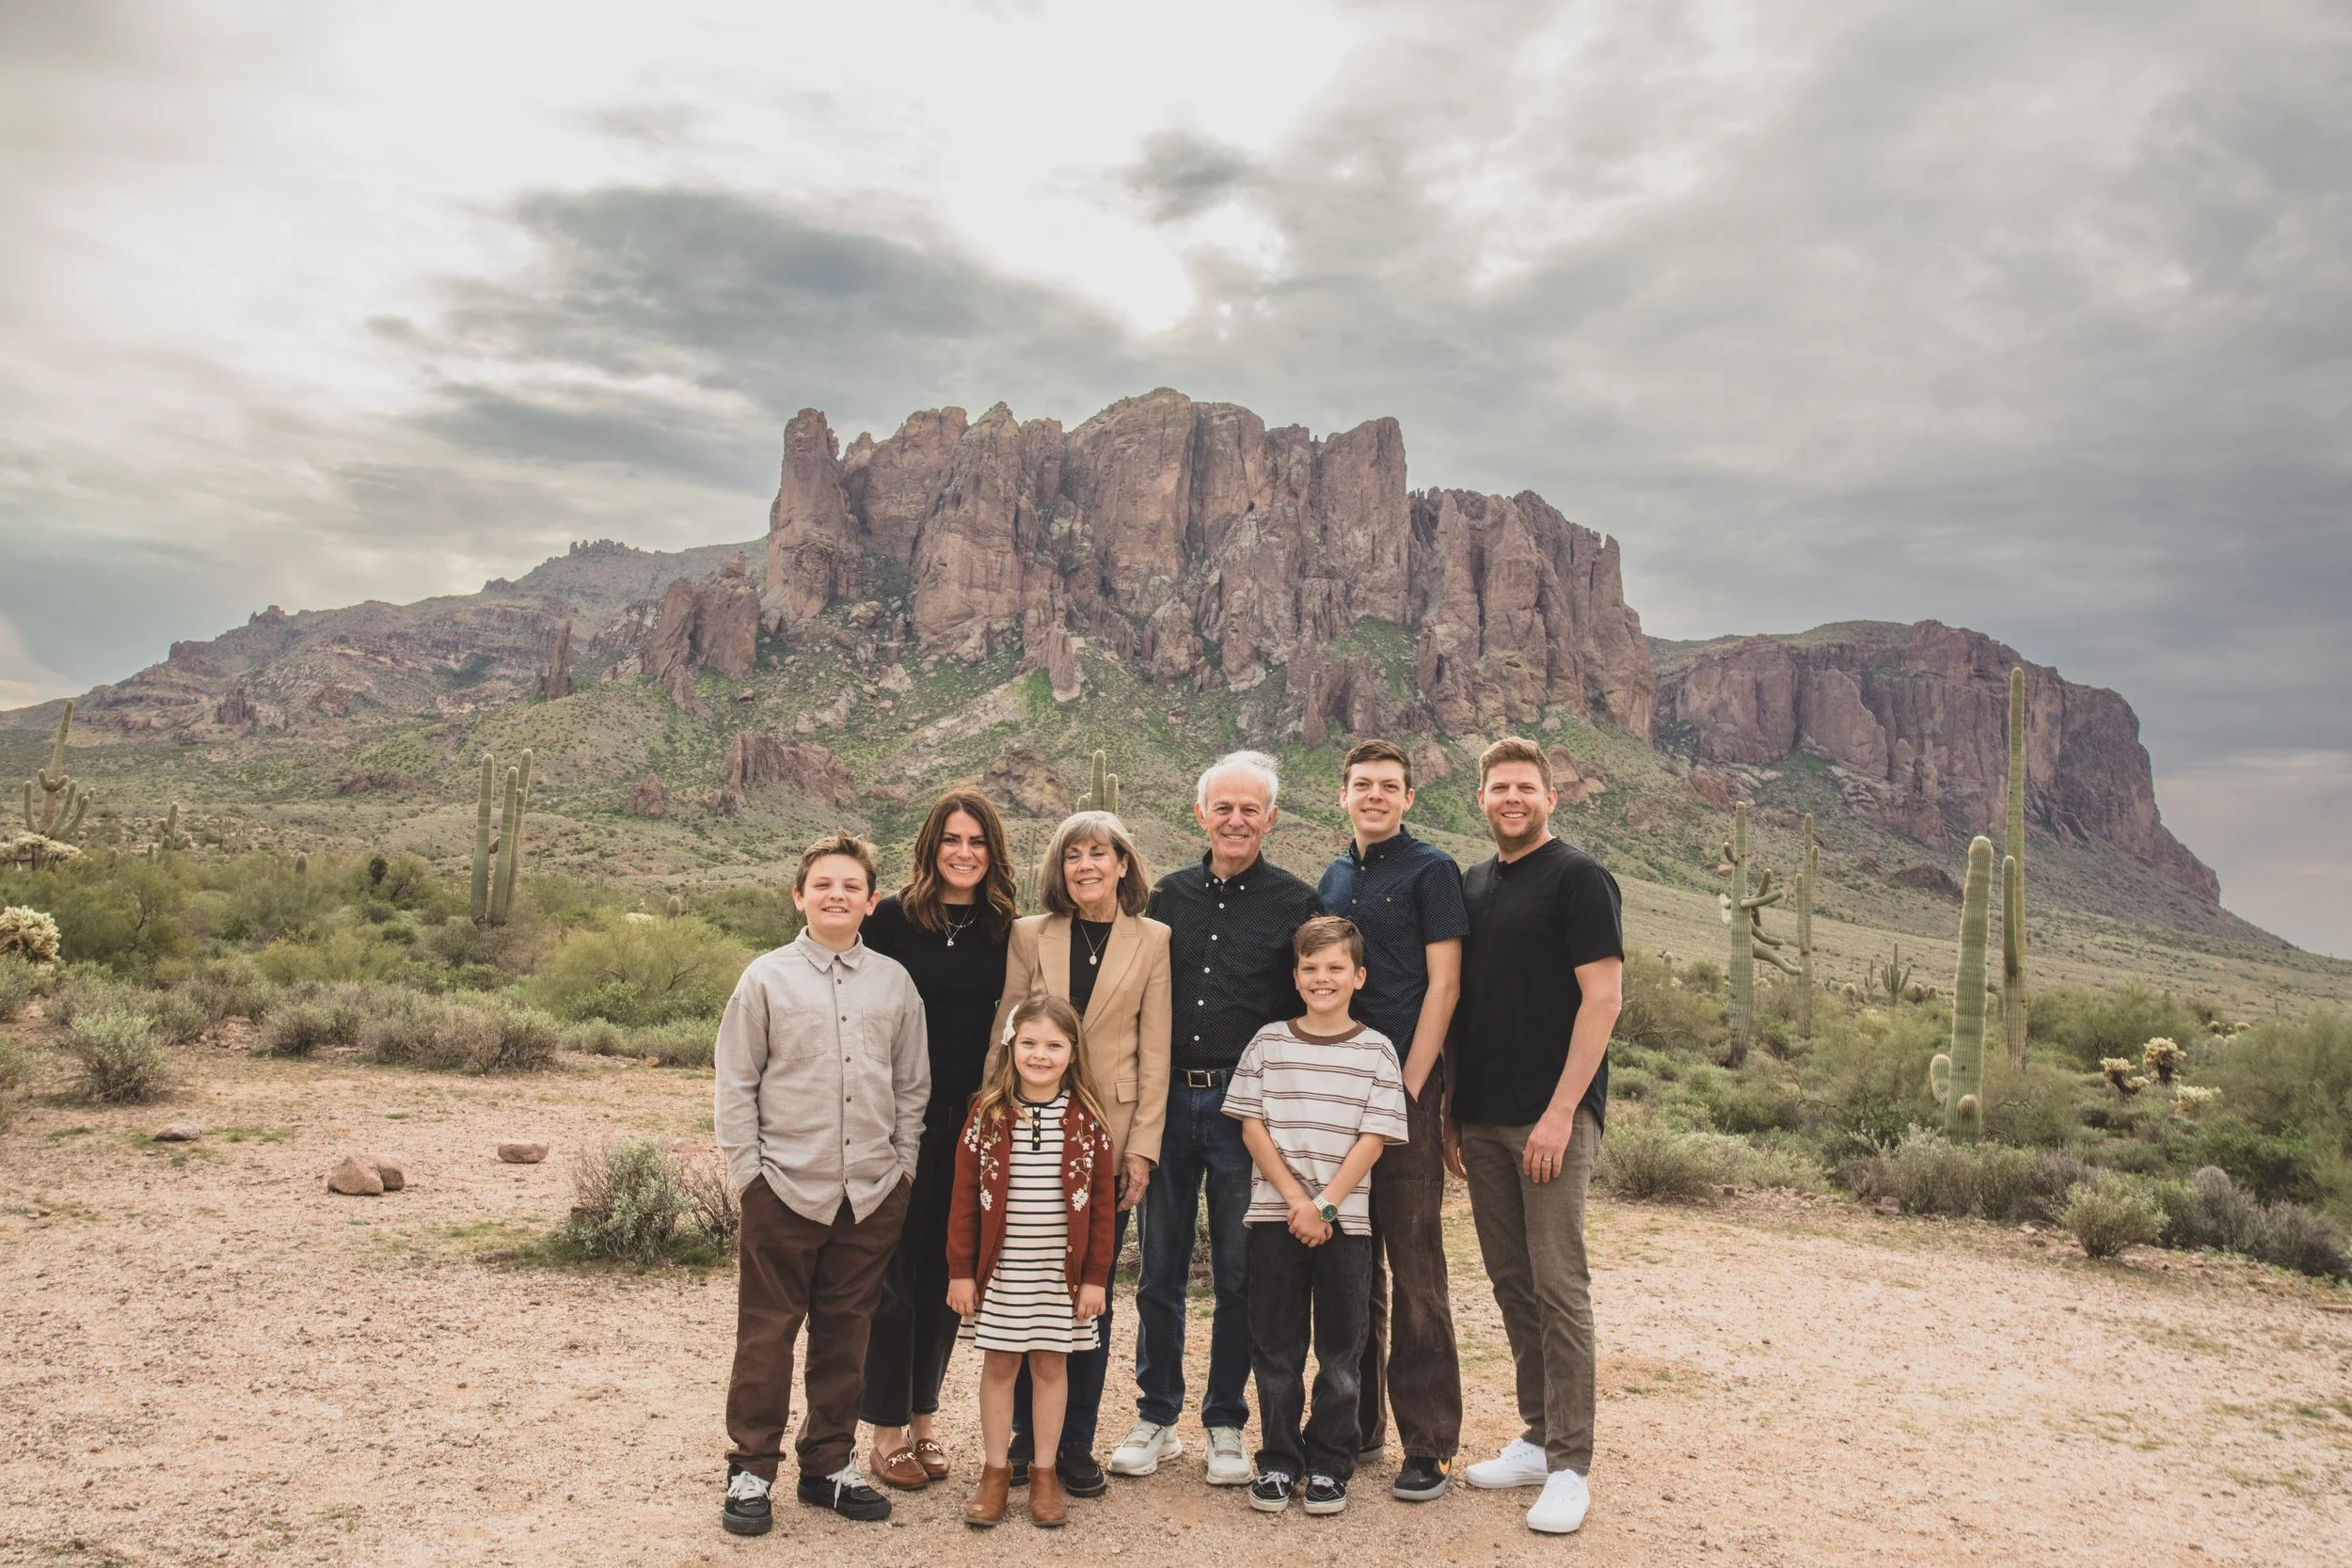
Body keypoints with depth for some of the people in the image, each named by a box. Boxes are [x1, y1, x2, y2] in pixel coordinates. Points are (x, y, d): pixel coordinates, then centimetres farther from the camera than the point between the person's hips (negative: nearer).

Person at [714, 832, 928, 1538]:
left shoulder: (893, 982, 6)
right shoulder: (767, 977, -1)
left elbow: (913, 1083, 12)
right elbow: (734, 1084, 0)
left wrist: (903, 1162, 7)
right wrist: (747, 1168, -4)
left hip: (872, 1192, 3)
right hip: (784, 1189, -2)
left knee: (845, 1333, 12)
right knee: (767, 1334, 5)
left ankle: (830, 1463, 26)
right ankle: (751, 1471, 19)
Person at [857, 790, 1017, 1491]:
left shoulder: (1004, 929, 6)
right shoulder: (894, 918, -5)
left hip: (974, 1118, 3)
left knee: (947, 1272, 12)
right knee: (895, 1271, 4)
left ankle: (923, 1419, 26)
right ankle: (888, 1432, 16)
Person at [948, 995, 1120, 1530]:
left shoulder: (1086, 1116, -3)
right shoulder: (988, 1112, -3)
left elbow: (1102, 1202, -1)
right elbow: (965, 1198, -1)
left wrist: (1096, 1277, -3)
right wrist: (960, 1270, -3)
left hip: (1062, 1270, 0)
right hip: (1000, 1269, 0)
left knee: (1051, 1364, 10)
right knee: (999, 1365, 9)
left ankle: (1045, 1474, 23)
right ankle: (995, 1471, 23)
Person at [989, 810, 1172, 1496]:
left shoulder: (1152, 940, 2)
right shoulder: (1029, 935, 4)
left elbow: (1154, 1053, 1)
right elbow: (1004, 1036, 5)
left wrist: (1143, 1145, -4)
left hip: (1110, 1136, 0)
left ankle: (1077, 1444, 19)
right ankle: (1027, 1439, 19)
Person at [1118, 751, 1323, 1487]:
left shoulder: (1297, 903, 0)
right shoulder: (1168, 896, 9)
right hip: (1168, 1098, 3)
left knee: (1239, 1275, 7)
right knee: (1159, 1269, 9)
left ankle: (1226, 1425, 22)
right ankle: (1156, 1418, 24)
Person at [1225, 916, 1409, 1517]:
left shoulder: (1375, 1051, 0)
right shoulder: (1268, 1042, 4)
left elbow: (1373, 1140, -4)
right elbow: (1252, 1126, 1)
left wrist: (1324, 1205, -12)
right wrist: (1294, 1198, -10)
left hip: (1344, 1218, -1)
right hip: (1274, 1215, 1)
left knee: (1341, 1350, 6)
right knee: (1275, 1348, 7)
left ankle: (1329, 1464, 20)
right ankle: (1278, 1461, 21)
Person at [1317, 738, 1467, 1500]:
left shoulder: (1430, 869, -4)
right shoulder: (1334, 878, 15)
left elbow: (1443, 983, -9)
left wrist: (1408, 1086, -14)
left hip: (1404, 1090, -6)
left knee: (1415, 1270, -2)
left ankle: (1427, 1444, 7)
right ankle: (1356, 1423, 24)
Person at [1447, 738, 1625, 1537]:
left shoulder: (1577, 877, -6)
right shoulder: (1471, 886, 14)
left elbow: (1603, 996, -12)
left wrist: (1561, 1111, -17)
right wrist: (1449, 1106, 12)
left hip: (1552, 1115, -7)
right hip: (1483, 1116, 7)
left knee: (1558, 1286, -3)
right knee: (1511, 1282, 12)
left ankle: (1569, 1466, 7)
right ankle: (1539, 1438, 25)